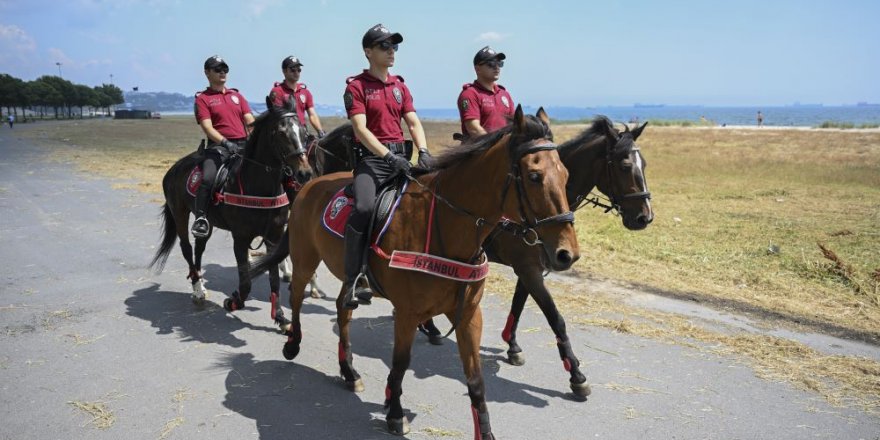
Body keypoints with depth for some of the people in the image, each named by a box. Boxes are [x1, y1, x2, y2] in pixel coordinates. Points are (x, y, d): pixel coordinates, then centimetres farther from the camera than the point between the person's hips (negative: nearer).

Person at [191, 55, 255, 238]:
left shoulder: (237, 95, 20)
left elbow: (250, 121, 11)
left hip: (243, 144, 5)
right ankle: (200, 217, -14)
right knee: (208, 178, -28)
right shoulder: (203, 98, 5)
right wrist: (225, 142, -23)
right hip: (219, 146, -5)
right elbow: (207, 127, -7)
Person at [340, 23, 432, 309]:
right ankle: (353, 283, -22)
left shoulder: (400, 86, 18)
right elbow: (361, 129, -11)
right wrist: (389, 156, -23)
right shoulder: (356, 86, 0)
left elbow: (414, 123, 10)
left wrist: (423, 152, -10)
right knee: (363, 208, -30)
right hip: (371, 157, -6)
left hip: (400, 156, 7)